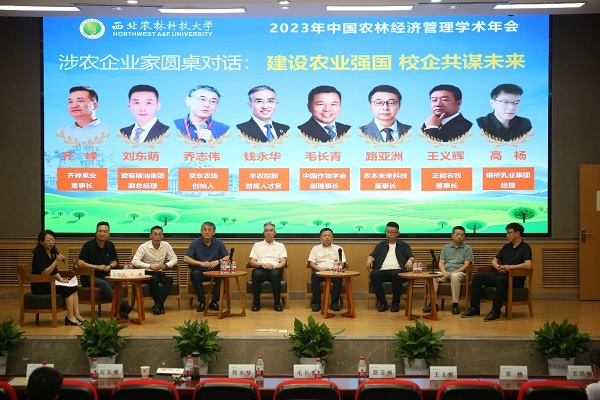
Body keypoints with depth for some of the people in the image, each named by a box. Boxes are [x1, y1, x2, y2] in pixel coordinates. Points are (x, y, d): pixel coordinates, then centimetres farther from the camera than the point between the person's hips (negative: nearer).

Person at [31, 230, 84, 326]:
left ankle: (76, 315, -15)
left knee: (73, 287, -11)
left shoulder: (53, 252, 8)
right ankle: (70, 317, -16)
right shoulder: (39, 255, -16)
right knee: (67, 289, -22)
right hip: (39, 286, -8)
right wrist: (56, 261, -29)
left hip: (49, 283, 8)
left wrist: (60, 279, -3)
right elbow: (43, 273, -26)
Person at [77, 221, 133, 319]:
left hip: (104, 276, 4)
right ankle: (122, 304, -44)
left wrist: (110, 266, -1)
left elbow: (115, 261, 24)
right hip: (89, 277, -4)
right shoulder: (88, 245, -7)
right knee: (103, 284, -36)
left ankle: (121, 310, -36)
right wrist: (98, 267, -14)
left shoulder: (110, 245, 10)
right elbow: (80, 263, -15)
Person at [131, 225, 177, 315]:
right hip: (146, 274, -3)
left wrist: (166, 265, -19)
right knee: (153, 279, -35)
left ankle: (157, 305, -23)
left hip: (159, 274, 3)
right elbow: (134, 261, -19)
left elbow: (174, 258, 3)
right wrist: (150, 266, -31)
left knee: (169, 280, -26)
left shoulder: (166, 245, 0)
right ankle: (160, 305, -19)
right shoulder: (144, 247, -11)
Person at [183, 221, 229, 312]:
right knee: (195, 274, -35)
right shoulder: (195, 243, -1)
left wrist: (218, 261, -24)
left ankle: (214, 302, -17)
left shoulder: (219, 243, 2)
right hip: (200, 271, -1)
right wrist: (201, 263, -24)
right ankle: (202, 302, -22)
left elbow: (228, 257, -3)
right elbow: (186, 259, -9)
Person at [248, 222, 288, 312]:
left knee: (275, 274, -38)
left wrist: (273, 266, -13)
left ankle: (277, 303, -25)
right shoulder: (257, 245, 21)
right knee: (256, 273, -37)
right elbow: (252, 262, 10)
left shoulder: (280, 245, 20)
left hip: (274, 270, 0)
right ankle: (256, 303, -23)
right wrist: (262, 264, -10)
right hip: (261, 270, 0)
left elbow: (283, 262, 7)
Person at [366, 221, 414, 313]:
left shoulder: (404, 245, 23)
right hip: (382, 271, 2)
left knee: (396, 274, -39)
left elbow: (411, 256, 13)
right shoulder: (380, 245, 27)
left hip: (397, 270, -2)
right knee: (373, 274, -34)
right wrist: (369, 259, -9)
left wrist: (410, 260, -12)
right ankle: (382, 302, -22)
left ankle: (395, 303, -22)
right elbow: (373, 255, 16)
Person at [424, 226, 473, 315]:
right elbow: (441, 263, 12)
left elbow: (466, 265, -5)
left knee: (455, 276, -40)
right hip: (445, 273, 4)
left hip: (459, 273, -4)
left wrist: (452, 273, -17)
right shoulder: (446, 247, 18)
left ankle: (455, 304, -31)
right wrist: (444, 272, -11)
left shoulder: (467, 248, 6)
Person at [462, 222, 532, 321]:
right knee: (478, 277, -9)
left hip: (515, 279, -7)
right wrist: (498, 267, -2)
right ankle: (474, 308, -9)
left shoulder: (525, 248, -4)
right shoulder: (507, 247, 18)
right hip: (500, 275, 8)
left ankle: (496, 311, -33)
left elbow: (528, 265, -21)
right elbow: (494, 260, 22)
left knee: (501, 279, -40)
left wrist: (509, 267, -21)